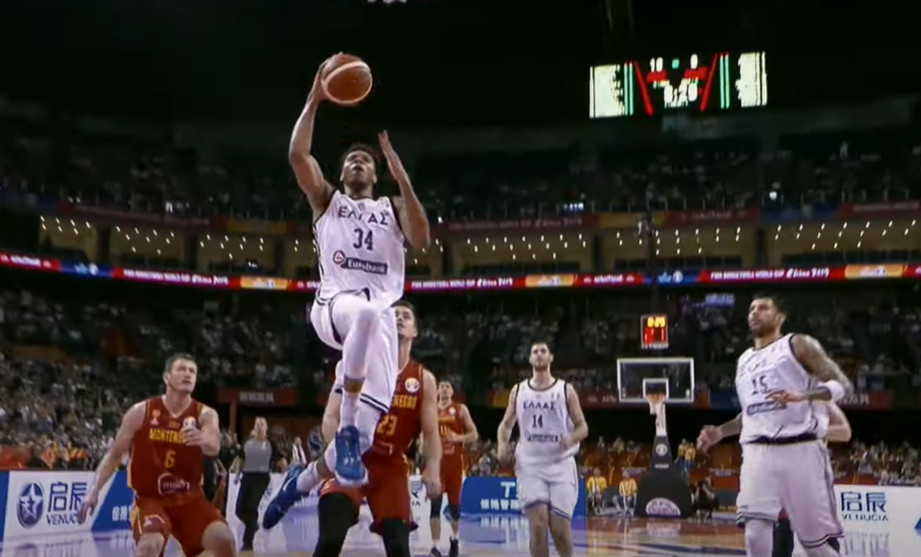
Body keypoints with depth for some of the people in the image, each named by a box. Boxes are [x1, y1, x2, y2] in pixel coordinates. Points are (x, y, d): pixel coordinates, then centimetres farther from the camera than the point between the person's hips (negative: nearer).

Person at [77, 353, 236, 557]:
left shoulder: (205, 414, -7)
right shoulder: (141, 412, -7)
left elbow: (214, 447, -28)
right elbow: (114, 455, 2)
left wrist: (202, 439, -52)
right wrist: (94, 491, -7)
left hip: (189, 497, 2)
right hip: (150, 498, -2)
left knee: (223, 538, -17)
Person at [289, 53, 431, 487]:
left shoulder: (392, 208, 23)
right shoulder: (327, 200, 20)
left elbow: (421, 239, 1)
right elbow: (297, 155, 2)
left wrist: (402, 178, -2)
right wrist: (314, 100, -1)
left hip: (381, 311, 3)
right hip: (333, 303, -3)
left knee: (374, 407, -15)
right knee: (366, 312, -40)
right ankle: (346, 425, -28)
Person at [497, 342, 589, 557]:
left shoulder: (566, 390, 2)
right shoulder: (518, 390, 7)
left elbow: (582, 427, 3)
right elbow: (506, 424, 16)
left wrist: (572, 438, -19)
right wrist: (503, 444, -5)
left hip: (560, 465, -1)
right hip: (530, 466, 1)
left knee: (560, 528, -3)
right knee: (538, 525, -11)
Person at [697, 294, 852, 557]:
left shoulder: (798, 344, 4)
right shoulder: (744, 361, 22)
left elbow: (841, 384, -4)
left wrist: (802, 395, -20)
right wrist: (720, 432, 16)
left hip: (800, 448, -4)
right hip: (757, 451, 5)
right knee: (755, 528, -13)